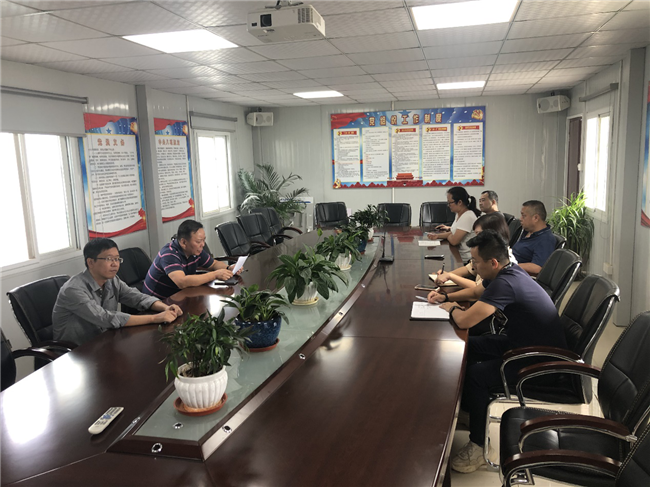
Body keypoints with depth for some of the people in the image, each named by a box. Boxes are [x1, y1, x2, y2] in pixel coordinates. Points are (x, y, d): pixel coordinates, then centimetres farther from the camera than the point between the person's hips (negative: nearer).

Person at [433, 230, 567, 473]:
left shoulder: (505, 284, -30)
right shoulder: (509, 270, 0)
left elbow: (464, 321, -33)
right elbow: (477, 291, 20)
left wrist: (453, 308, -11)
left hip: (543, 361, -10)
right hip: (521, 341, 10)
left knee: (474, 374, -22)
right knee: (467, 348, 7)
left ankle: (479, 445, -3)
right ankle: (465, 409, 24)